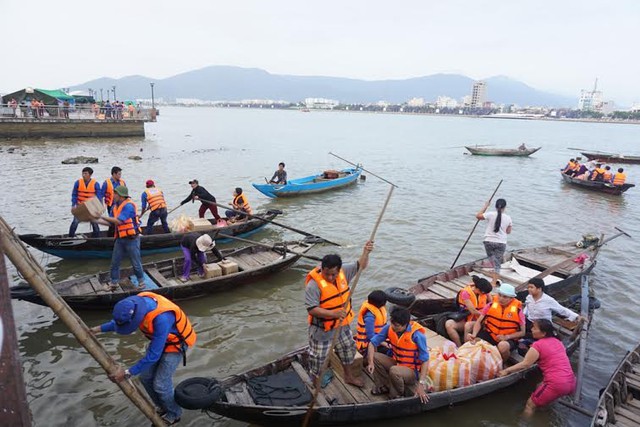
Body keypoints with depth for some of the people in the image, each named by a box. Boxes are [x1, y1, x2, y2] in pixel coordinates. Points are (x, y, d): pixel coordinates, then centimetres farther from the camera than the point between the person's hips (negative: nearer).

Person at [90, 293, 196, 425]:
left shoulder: (161, 319, -43)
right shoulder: (136, 302, -21)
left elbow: (153, 355, -33)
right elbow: (120, 320, 6)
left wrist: (128, 373, -26)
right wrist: (100, 328, 1)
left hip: (175, 343, -7)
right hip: (159, 339, 7)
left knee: (160, 383, -4)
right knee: (146, 377, 9)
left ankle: (174, 414, 23)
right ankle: (162, 407, 34)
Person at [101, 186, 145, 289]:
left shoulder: (128, 205, -18)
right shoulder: (116, 206, 8)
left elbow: (118, 221, -23)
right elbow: (112, 222, 13)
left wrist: (103, 217, -17)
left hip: (131, 239, -8)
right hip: (120, 238, 8)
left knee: (136, 262, 3)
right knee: (115, 261, 10)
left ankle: (141, 281, 19)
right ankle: (114, 282, 22)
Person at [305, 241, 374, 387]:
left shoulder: (343, 272, -11)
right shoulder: (314, 284, -29)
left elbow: (361, 266, 1)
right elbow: (312, 309, -30)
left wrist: (365, 252, -18)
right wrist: (333, 313, -38)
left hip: (342, 324, 7)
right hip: (322, 328, -7)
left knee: (348, 348, 26)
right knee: (319, 358, 9)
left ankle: (348, 376, 52)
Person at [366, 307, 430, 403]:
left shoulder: (417, 335, -28)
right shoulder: (389, 328, -13)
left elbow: (425, 360, -25)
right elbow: (372, 343, -8)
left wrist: (421, 384, -30)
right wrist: (371, 362, -24)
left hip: (413, 371, -6)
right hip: (396, 363, 6)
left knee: (394, 371, -34)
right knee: (374, 357, -9)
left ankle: (398, 395, -4)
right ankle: (384, 386, 9)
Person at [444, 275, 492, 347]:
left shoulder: (484, 292, -4)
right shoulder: (465, 292, -15)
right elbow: (473, 311, -14)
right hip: (465, 320, 0)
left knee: (468, 325, -36)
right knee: (448, 324, -29)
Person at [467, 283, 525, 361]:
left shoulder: (517, 310, -12)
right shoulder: (491, 305, -7)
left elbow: (522, 332, -3)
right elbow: (479, 322, -5)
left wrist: (507, 337, -20)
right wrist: (474, 335, -23)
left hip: (508, 339, -2)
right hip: (490, 334, 2)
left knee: (503, 346, -38)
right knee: (472, 339, -25)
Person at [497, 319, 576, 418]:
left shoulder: (538, 345, -9)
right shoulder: (557, 341, 12)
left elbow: (525, 364, -9)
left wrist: (506, 371, -3)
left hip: (556, 384, -7)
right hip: (571, 383, 8)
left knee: (530, 404, 6)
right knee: (540, 386, 29)